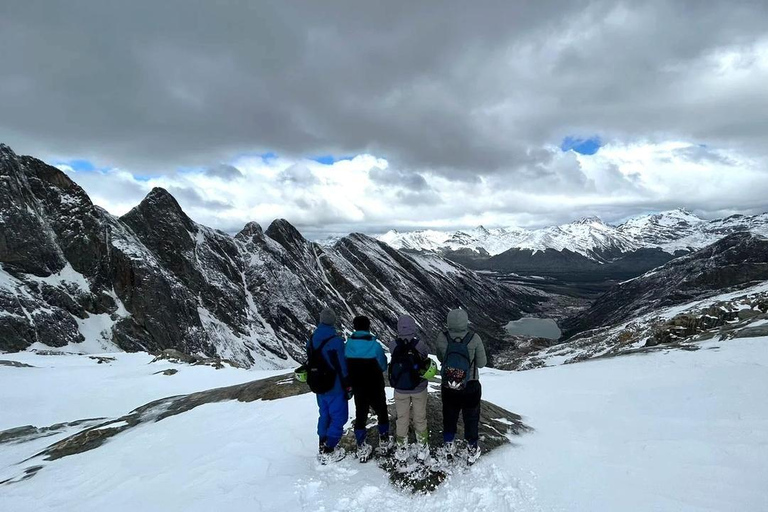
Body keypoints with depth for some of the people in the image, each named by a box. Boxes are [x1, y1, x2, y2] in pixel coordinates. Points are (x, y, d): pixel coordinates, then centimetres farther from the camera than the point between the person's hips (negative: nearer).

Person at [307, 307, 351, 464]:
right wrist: (348, 387, -9)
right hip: (335, 388, -7)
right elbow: (342, 367, -19)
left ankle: (323, 445, 31)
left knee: (324, 415, 22)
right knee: (339, 417, 5)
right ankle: (328, 451, 6)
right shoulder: (335, 340, -22)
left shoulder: (311, 339, 1)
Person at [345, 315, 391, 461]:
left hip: (357, 388, 3)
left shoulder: (348, 345, -11)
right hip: (375, 388, -3)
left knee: (360, 415, 15)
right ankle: (384, 441, 30)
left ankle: (361, 447, 18)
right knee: (382, 412, 18)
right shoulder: (375, 345, -21)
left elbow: (346, 367, -3)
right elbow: (383, 367, -8)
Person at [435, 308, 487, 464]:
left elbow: (440, 358, -2)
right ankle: (472, 450, 38)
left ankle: (448, 447, 41)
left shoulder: (442, 338, -18)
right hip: (471, 387, -1)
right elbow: (482, 363, -11)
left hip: (448, 387, 1)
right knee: (471, 418, 21)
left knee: (449, 417, 24)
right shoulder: (474, 338, -22)